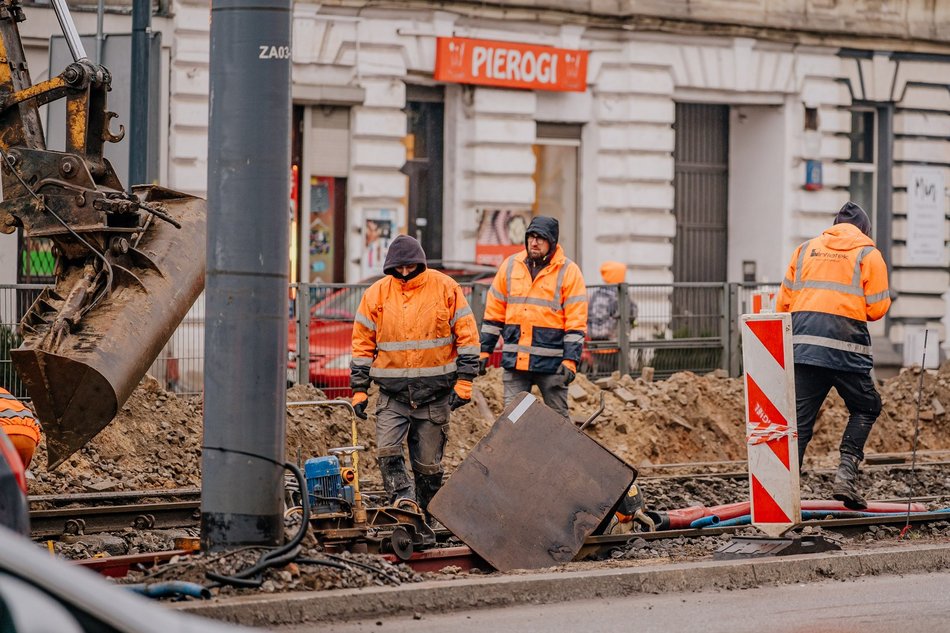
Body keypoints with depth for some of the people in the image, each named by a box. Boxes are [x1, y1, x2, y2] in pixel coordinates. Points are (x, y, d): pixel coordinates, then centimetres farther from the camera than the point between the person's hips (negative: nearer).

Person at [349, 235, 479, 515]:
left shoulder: (445, 288, -2)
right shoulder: (376, 294, 2)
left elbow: (467, 335, 0)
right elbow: (363, 343, 8)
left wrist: (464, 381, -6)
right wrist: (359, 389, 3)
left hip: (434, 394, -1)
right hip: (392, 394, 1)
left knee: (428, 462, 5)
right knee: (387, 450, -18)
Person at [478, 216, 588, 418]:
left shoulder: (568, 272, -2)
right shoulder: (510, 266, 10)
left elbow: (576, 323, -5)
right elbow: (494, 314, 15)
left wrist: (570, 360, -12)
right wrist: (484, 351, 11)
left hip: (551, 363, -3)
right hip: (514, 361, 3)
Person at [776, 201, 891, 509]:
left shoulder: (806, 249, 17)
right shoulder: (868, 254, 6)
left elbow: (784, 301, 15)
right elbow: (877, 309, 1)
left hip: (803, 343, 3)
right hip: (845, 346, -3)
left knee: (798, 418, 5)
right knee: (865, 408, 15)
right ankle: (846, 475, 0)